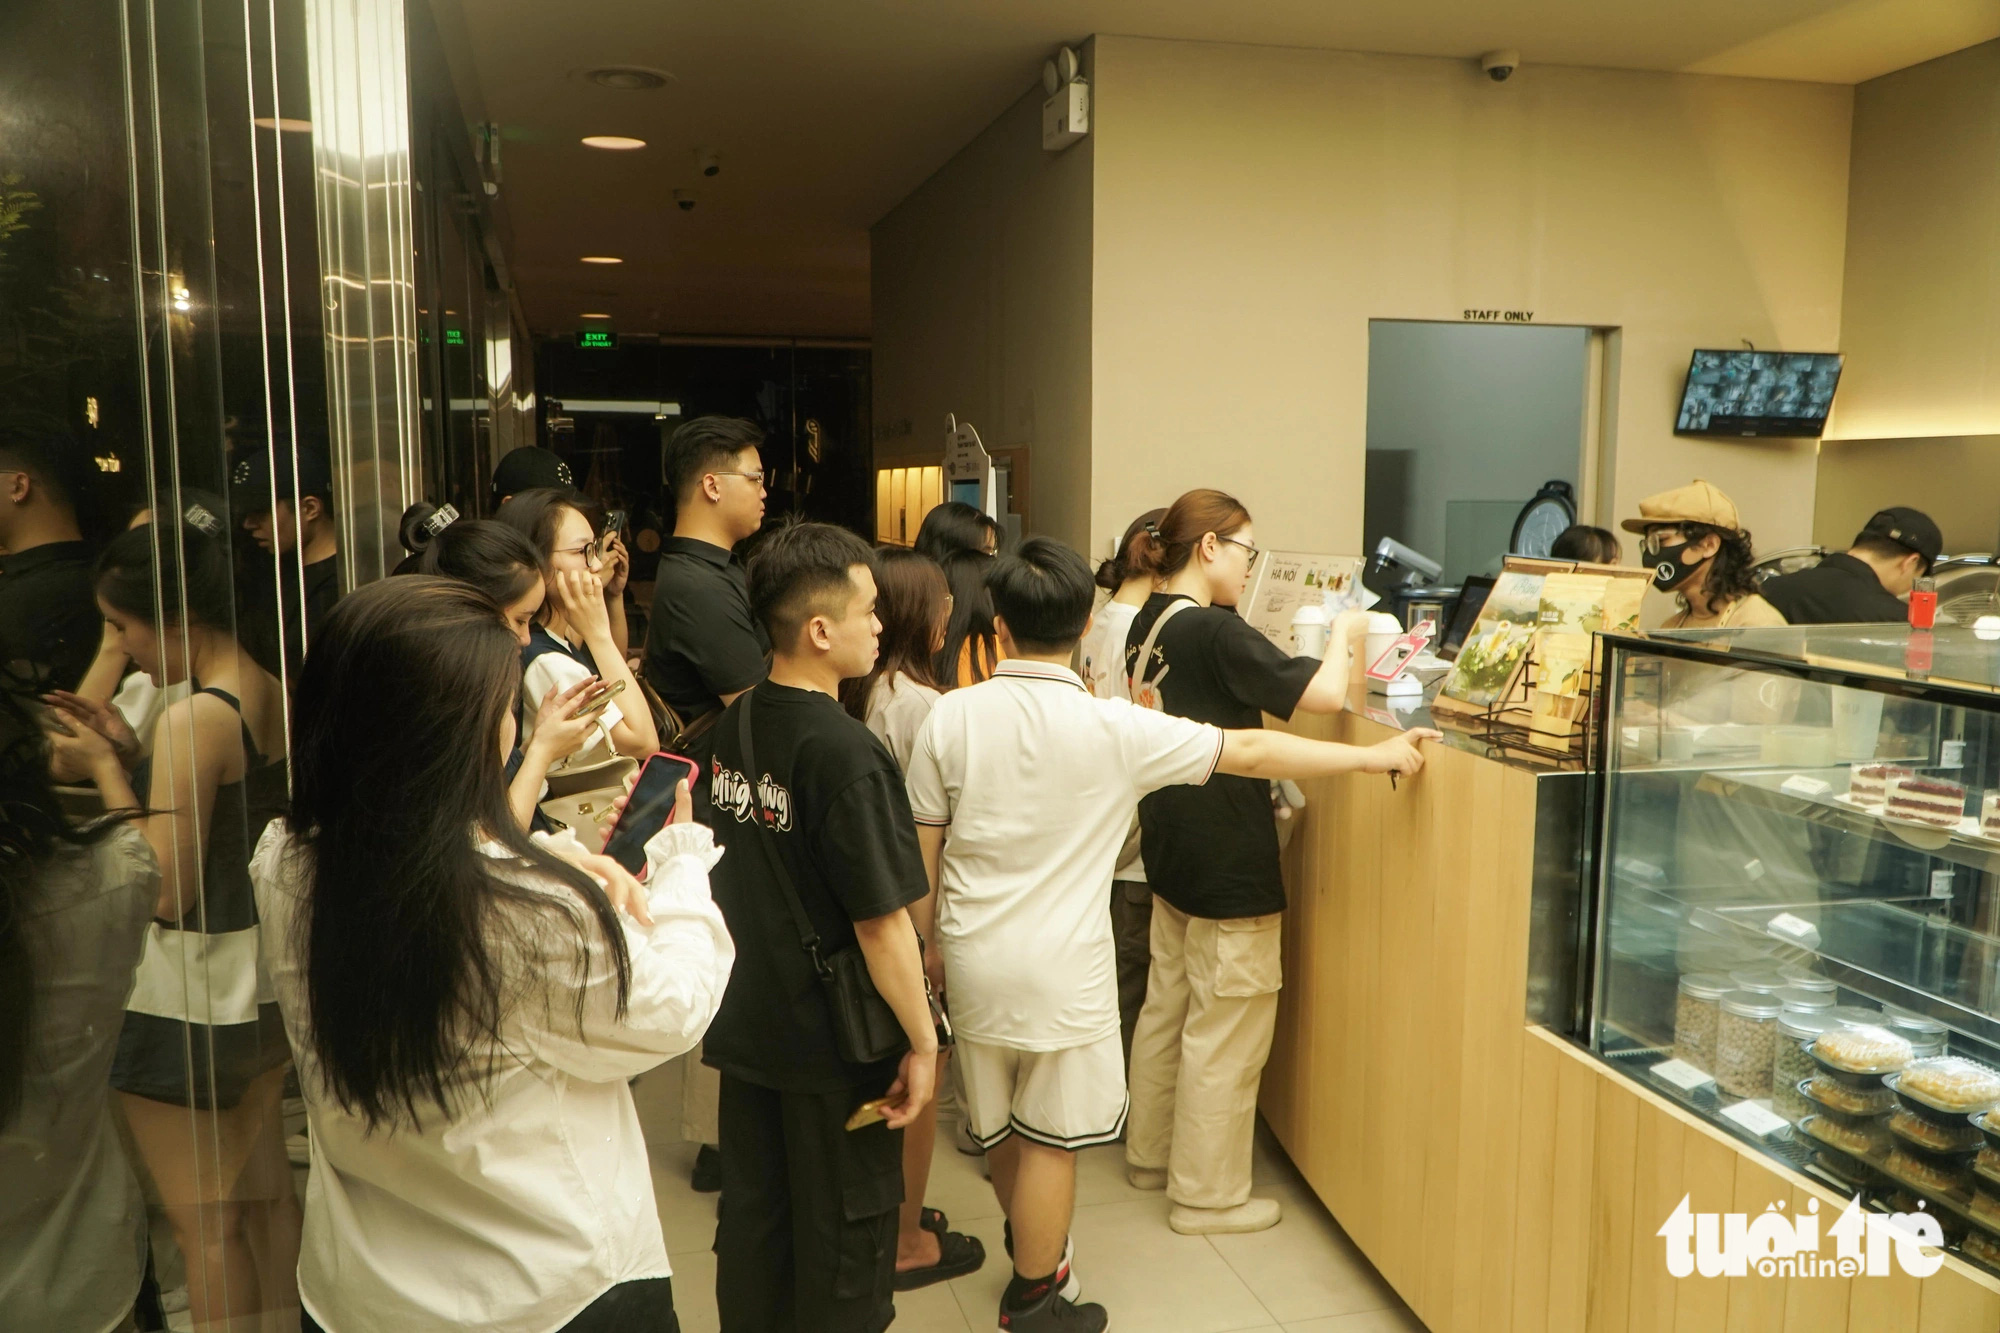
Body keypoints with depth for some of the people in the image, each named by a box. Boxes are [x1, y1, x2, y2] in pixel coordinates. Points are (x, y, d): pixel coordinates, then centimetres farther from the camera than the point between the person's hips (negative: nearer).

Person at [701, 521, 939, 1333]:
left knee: (751, 1215, 20)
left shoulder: (728, 730, -2)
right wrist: (921, 1040, -12)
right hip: (836, 1039, -7)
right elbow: (882, 921, -23)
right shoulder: (846, 754, -24)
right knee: (844, 1235, 12)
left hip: (746, 1024, 7)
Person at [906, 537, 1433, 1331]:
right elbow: (1247, 752, -10)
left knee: (1000, 1125, 21)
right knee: (1050, 1138, 11)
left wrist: (927, 939, 15)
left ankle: (1030, 1249, 44)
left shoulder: (952, 716, -7)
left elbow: (922, 844, 0)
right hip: (1060, 965, -4)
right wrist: (1373, 756, -1)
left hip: (973, 957, 4)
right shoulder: (1111, 729, -15)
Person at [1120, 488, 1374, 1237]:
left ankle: (1152, 1153, 35)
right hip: (1229, 863, -9)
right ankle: (1207, 1195, 15)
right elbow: (1324, 695, -24)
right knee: (1227, 1032, 3)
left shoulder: (1148, 623, 4)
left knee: (1167, 1005, 20)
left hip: (1173, 847, 9)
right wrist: (1342, 634, -6)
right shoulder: (1215, 633, -22)